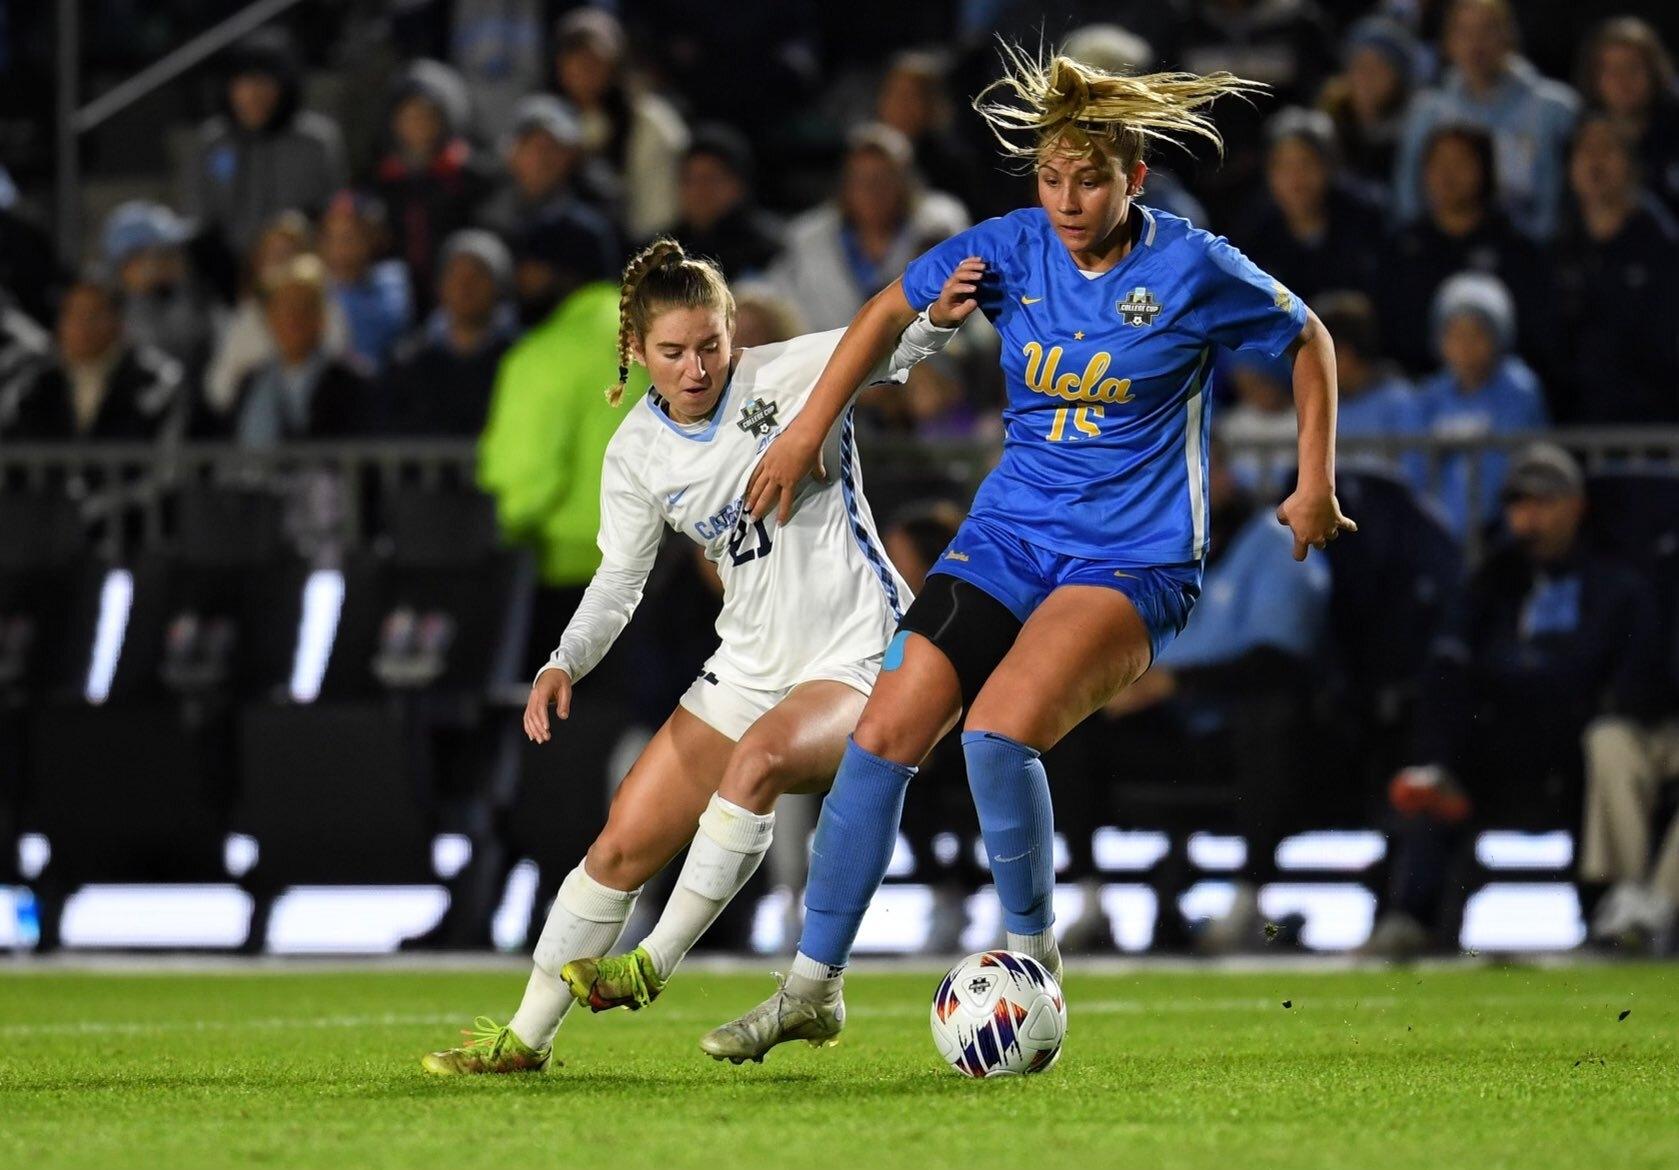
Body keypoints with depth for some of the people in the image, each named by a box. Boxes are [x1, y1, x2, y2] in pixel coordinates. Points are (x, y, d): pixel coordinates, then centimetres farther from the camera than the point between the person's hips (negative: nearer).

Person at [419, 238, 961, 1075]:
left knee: (758, 758, -36)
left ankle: (654, 964, -24)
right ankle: (526, 1036, 17)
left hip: (859, 659, -5)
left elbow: (901, 344, -19)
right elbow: (620, 576, 9)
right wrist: (564, 663, -7)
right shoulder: (637, 452, 1)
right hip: (750, 667, 5)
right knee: (622, 846, 3)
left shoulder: (792, 374, -12)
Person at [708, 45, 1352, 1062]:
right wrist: (809, 431, 10)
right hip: (1010, 535, 5)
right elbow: (892, 310, 14)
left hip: (1136, 558, -5)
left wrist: (1316, 484, 7)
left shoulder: (1192, 269, -12)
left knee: (999, 730, -28)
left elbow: (1308, 339, 5)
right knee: (885, 733, -6)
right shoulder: (1016, 248, -2)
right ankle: (814, 987, 5)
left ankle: (1033, 952, -6)